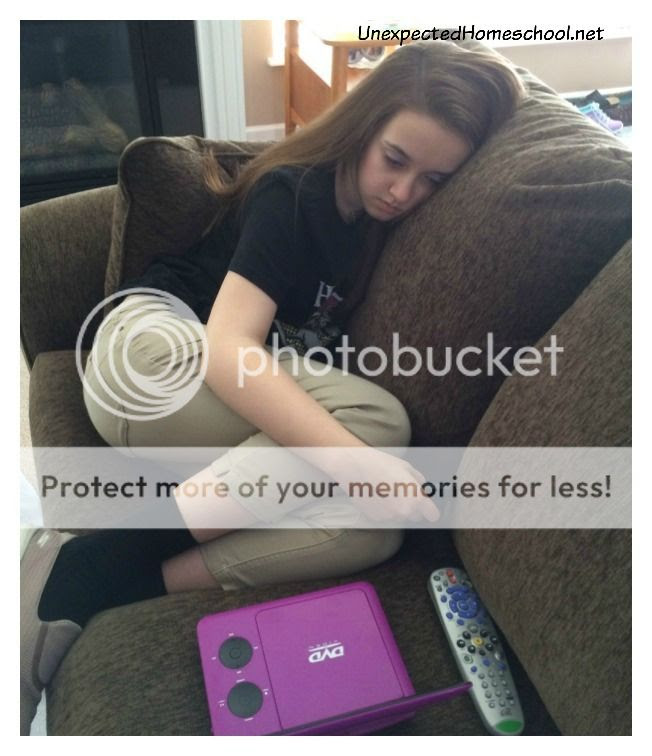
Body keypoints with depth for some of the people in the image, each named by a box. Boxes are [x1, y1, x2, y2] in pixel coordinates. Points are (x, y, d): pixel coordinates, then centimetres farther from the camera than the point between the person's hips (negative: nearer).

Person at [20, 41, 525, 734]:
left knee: (372, 531, -23)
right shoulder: (293, 193, -13)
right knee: (378, 418, -32)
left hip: (233, 430, 6)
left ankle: (98, 583, -28)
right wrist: (358, 460, -39)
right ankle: (86, 562, -28)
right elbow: (227, 349, -26)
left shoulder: (385, 220, 6)